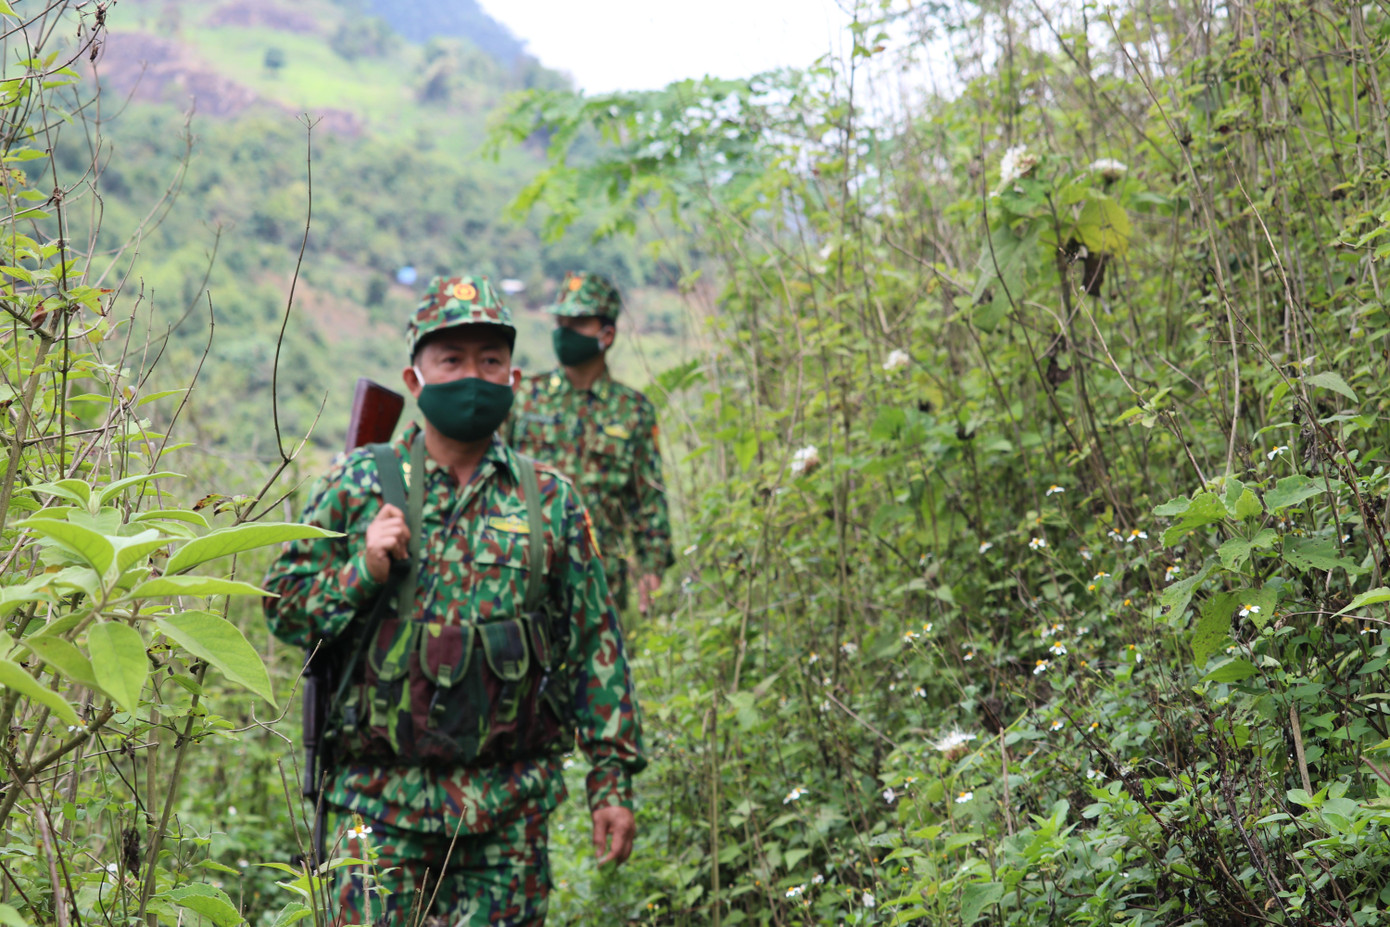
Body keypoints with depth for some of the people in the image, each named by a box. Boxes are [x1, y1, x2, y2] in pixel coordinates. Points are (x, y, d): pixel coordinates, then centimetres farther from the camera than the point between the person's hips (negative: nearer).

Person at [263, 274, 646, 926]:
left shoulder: (551, 502, 6)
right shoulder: (359, 485, 3)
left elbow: (597, 644, 7)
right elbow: (283, 604, 6)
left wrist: (612, 780, 4)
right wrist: (363, 569, -12)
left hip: (511, 809, 1)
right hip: (383, 803, -1)